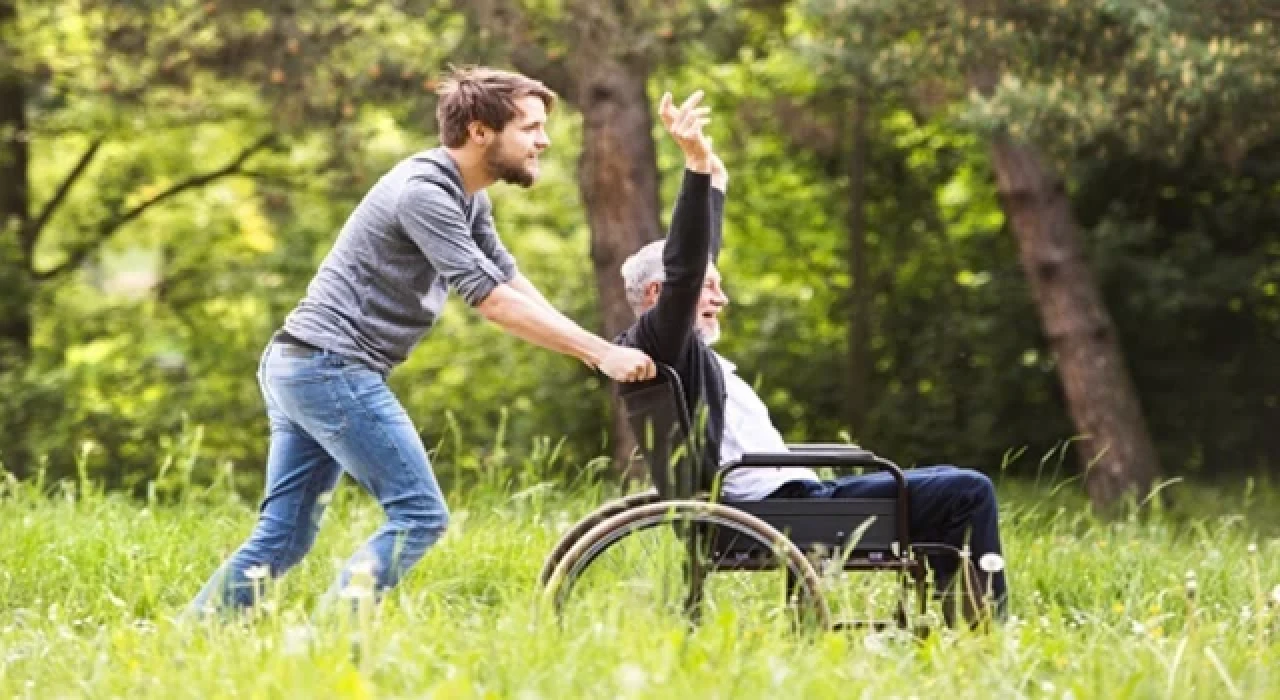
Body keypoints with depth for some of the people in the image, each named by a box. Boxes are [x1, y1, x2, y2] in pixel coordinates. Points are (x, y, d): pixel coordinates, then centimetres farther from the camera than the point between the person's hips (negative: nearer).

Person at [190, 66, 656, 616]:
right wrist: (600, 352, -20)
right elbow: (493, 301, -21)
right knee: (419, 516, -8)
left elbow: (514, 283, 12)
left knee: (282, 538, 9)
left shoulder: (467, 199, 15)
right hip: (333, 368, -10)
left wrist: (594, 350, 0)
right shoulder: (424, 193, -17)